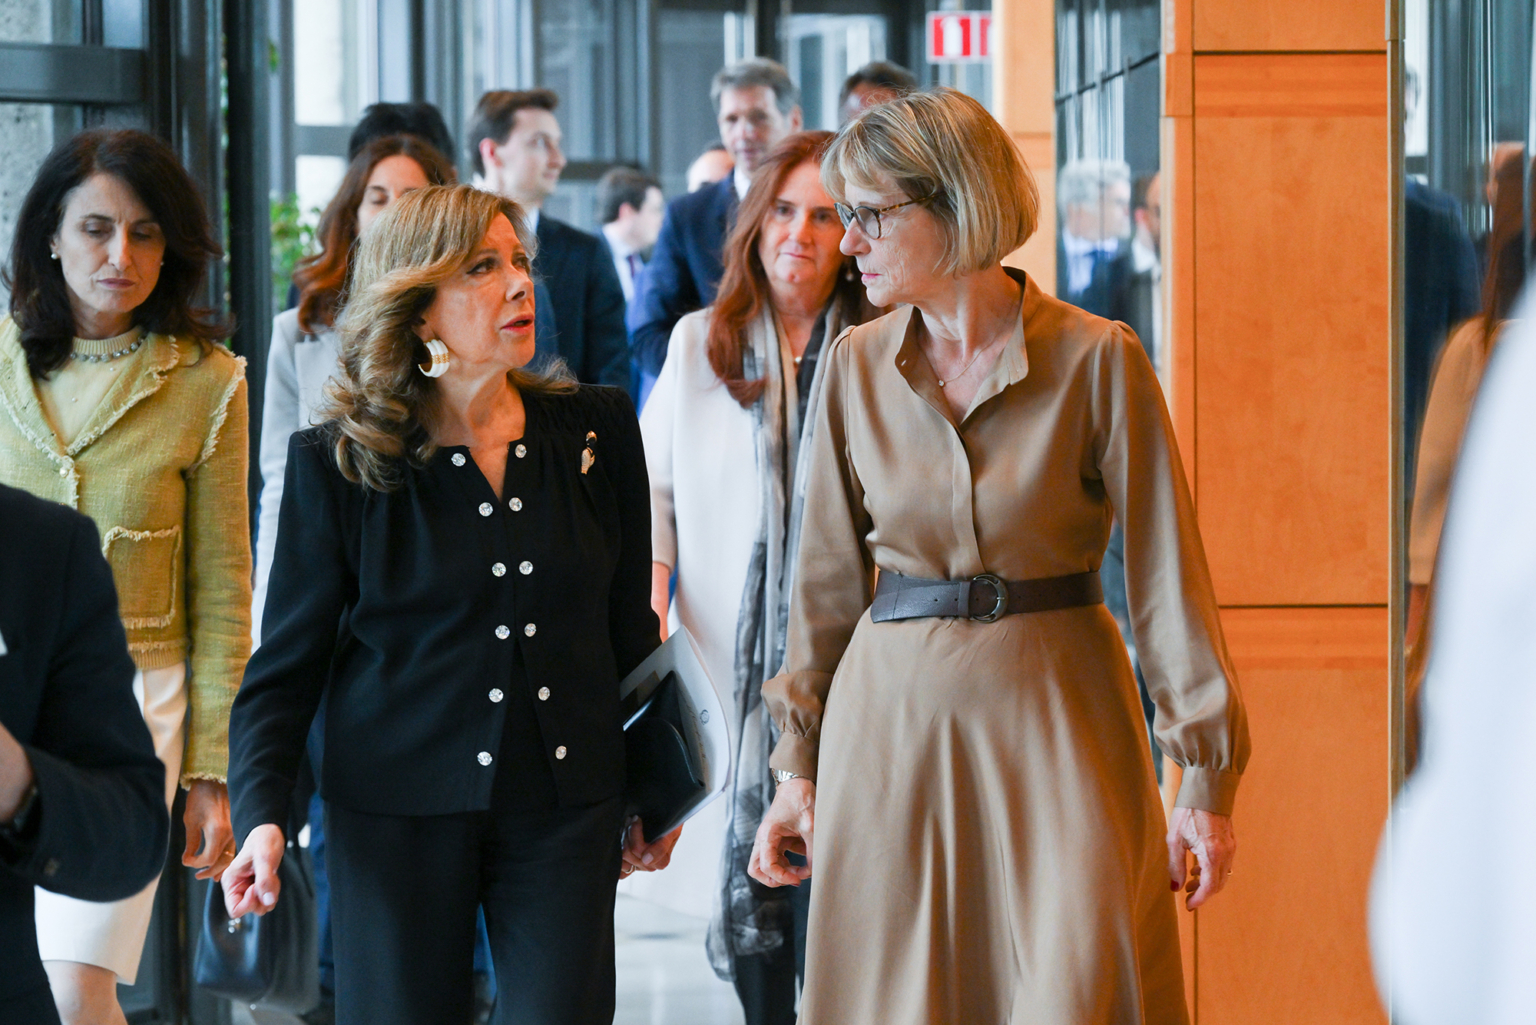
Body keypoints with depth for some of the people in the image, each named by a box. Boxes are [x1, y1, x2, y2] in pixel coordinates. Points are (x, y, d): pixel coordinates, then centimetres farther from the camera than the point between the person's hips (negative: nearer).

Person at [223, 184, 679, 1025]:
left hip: (565, 807, 2)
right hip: (399, 817, -2)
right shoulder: (337, 464, -3)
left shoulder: (596, 430, 5)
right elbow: (287, 664, -3)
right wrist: (263, 818, -17)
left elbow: (631, 624, 14)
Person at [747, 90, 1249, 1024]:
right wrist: (798, 764, 9)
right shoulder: (856, 366, 4)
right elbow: (829, 578, 11)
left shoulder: (1097, 361, -7)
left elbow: (1168, 572, -5)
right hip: (893, 722, 3)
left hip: (1056, 718, -3)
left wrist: (1206, 777, -8)